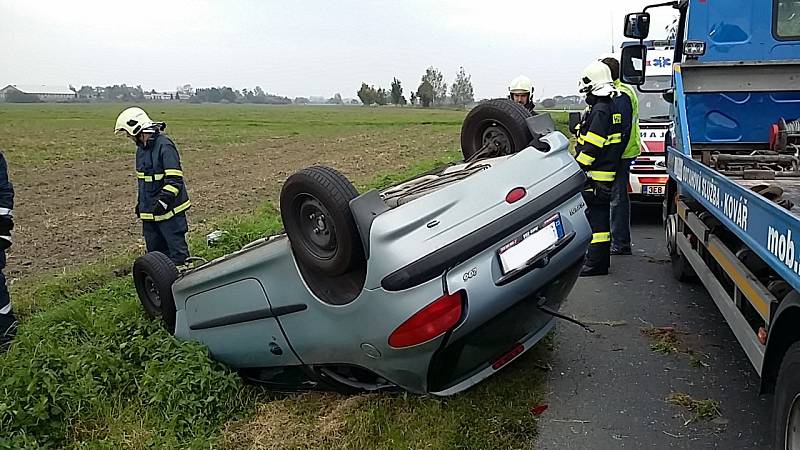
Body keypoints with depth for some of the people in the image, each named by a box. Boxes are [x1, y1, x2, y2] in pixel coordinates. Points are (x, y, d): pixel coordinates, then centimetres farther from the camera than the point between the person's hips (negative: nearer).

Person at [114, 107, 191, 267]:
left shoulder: (164, 146, -16)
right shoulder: (141, 148, 14)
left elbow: (174, 179, -21)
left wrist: (163, 201, -28)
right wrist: (140, 202, 25)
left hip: (169, 211, -9)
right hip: (149, 212, 9)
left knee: (177, 250, -5)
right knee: (154, 251, 15)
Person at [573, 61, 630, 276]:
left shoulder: (600, 110, -16)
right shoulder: (612, 107, 15)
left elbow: (591, 147, -21)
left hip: (596, 176, -10)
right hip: (607, 173, 10)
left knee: (596, 217, -7)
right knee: (600, 215, 16)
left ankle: (596, 263, -3)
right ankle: (600, 259, 26)